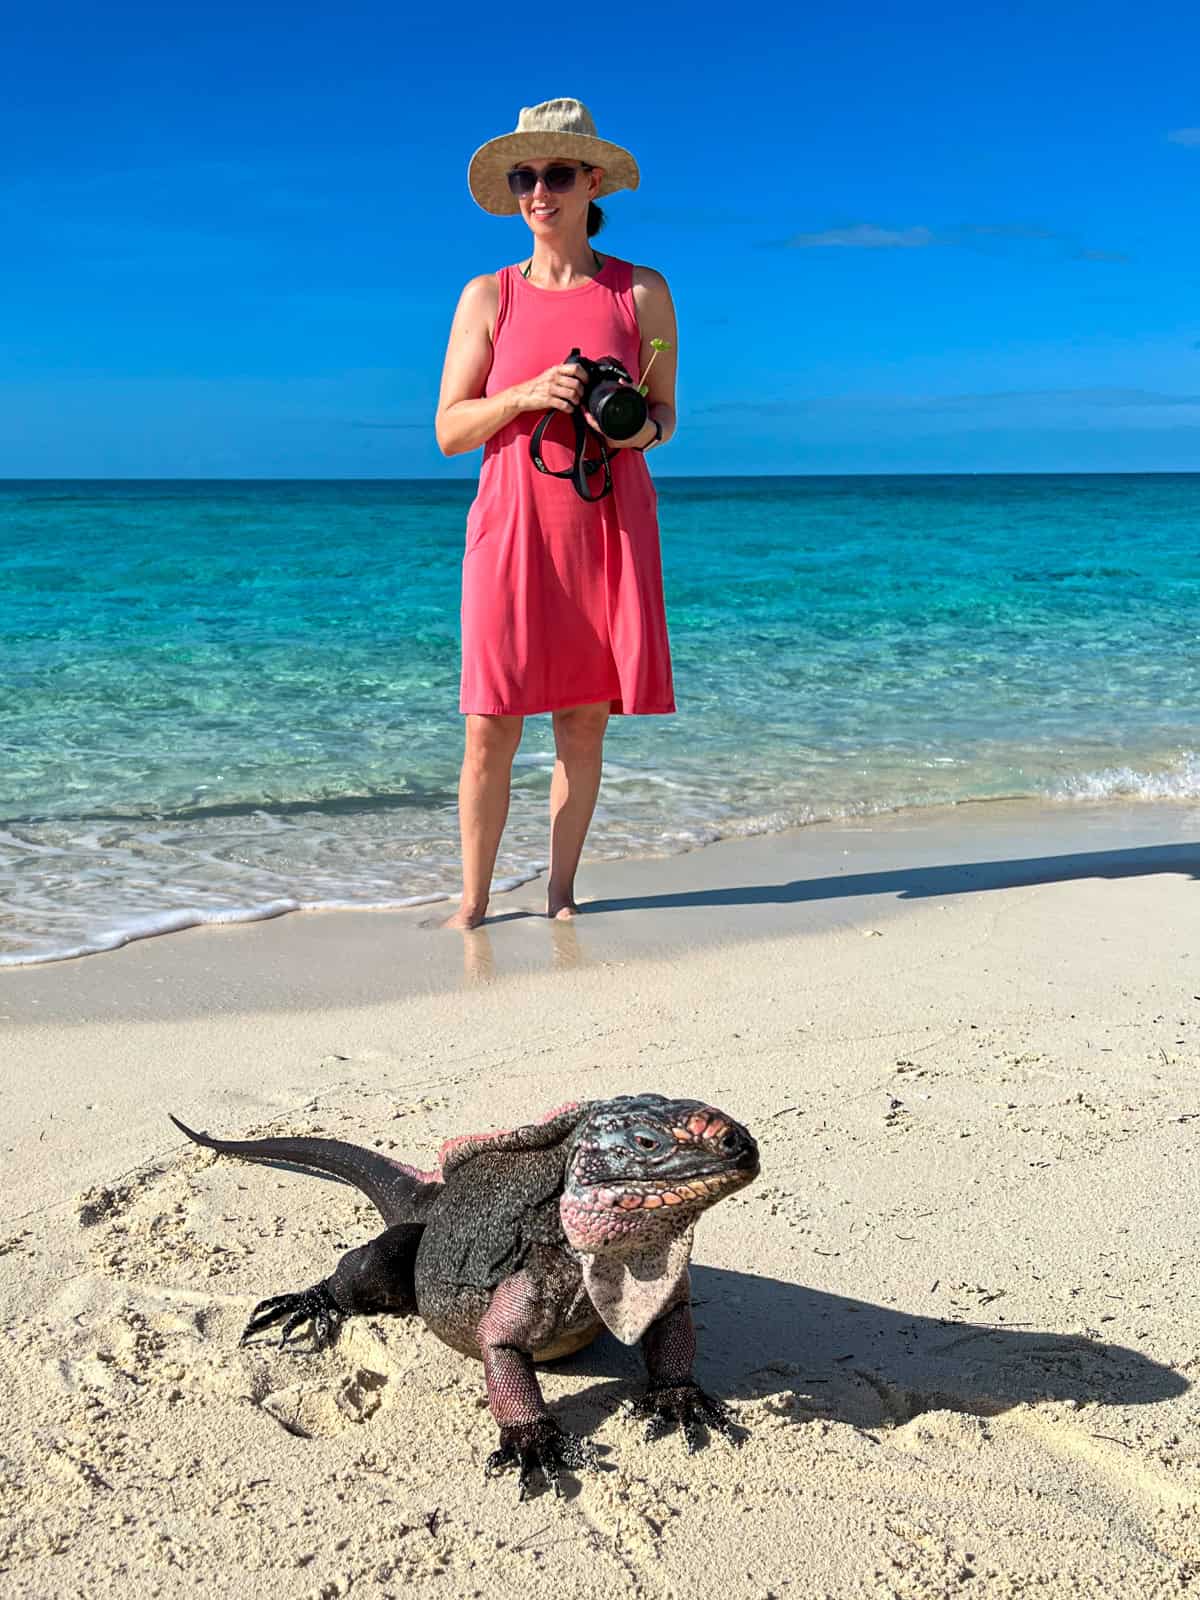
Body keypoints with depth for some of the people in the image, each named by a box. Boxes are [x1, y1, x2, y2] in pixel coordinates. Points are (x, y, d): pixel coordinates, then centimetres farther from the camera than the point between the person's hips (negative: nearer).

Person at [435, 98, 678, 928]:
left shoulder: (643, 292, 5)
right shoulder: (488, 296, 5)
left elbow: (665, 411, 12)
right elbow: (450, 429, 2)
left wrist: (643, 427, -12)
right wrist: (528, 393, -15)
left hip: (609, 526, 1)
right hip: (513, 525, 0)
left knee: (585, 723, 3)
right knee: (491, 729, -4)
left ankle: (560, 892, 17)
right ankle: (473, 901, 9)